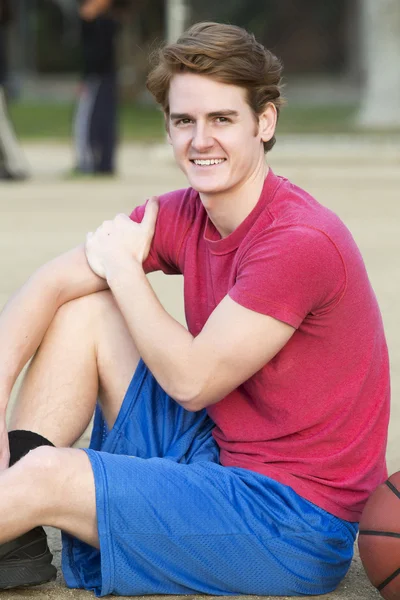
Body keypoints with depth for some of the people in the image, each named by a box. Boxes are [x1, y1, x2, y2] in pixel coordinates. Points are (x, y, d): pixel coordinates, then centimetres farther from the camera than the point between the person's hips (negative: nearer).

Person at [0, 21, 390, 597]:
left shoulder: (300, 243, -25)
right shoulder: (182, 216, 1)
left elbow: (192, 382, -19)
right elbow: (52, 284, 1)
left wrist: (123, 268, -8)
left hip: (296, 523, -9)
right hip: (219, 454, 9)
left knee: (47, 476, -20)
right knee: (82, 312, 5)